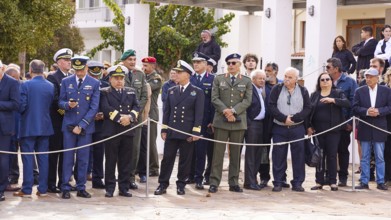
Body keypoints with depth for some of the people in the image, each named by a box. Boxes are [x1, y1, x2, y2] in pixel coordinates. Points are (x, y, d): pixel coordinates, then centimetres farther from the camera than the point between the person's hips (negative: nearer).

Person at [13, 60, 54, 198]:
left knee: (28, 158, 0)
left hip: (28, 127, -4)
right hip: (45, 126, 4)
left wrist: (21, 114, 7)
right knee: (43, 158, 8)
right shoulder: (50, 86, 2)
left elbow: (21, 106, -14)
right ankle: (43, 189, 9)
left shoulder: (26, 85, -12)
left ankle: (27, 190, 1)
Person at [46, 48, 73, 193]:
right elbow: (54, 98, -13)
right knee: (54, 152, -1)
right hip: (56, 120, -6)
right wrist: (62, 110, -19)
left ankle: (63, 182, 16)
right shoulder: (52, 77, -4)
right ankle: (51, 183, 4)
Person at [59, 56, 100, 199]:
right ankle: (65, 188, 6)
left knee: (83, 159, 3)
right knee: (68, 158, 0)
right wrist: (68, 105, -17)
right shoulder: (66, 82, 6)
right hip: (69, 125, 1)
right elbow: (60, 102, 8)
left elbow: (94, 107, -4)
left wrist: (81, 126, -10)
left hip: (86, 126, -1)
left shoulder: (94, 83, 0)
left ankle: (81, 188, 12)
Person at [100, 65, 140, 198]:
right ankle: (110, 188, 6)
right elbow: (106, 108, -9)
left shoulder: (131, 92, 18)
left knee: (126, 161, 5)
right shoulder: (104, 92, 5)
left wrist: (130, 117, -12)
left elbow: (136, 107, 7)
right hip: (111, 131, -3)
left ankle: (124, 188, 11)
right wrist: (119, 118, -16)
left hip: (128, 130, 3)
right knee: (111, 161, 1)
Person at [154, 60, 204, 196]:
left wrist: (195, 132, -11)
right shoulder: (171, 91, 12)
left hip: (187, 133, -3)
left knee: (185, 160, 4)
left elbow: (199, 113, -4)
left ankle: (181, 185, 14)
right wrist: (164, 129, 5)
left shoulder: (197, 92, 1)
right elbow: (167, 111, 12)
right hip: (171, 132, 3)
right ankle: (163, 184, 7)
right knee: (167, 158, 2)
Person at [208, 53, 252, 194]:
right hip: (221, 121, -1)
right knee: (218, 153, -2)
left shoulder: (246, 81, 9)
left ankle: (234, 183, 10)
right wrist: (225, 111, -14)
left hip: (239, 122, 1)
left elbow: (247, 100, -1)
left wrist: (233, 111, -14)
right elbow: (214, 98, 1)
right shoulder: (218, 79, 10)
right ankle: (214, 182, 1)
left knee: (236, 154, 5)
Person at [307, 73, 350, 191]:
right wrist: (309, 126, -1)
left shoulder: (338, 93, 4)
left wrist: (333, 100, -25)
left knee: (332, 156, -1)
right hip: (318, 130, 2)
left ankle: (333, 182, 4)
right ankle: (319, 182, 10)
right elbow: (309, 111, 9)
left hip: (333, 130, -2)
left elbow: (347, 103, -12)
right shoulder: (314, 95, 11)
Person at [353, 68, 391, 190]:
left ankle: (380, 182, 9)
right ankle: (364, 182, 9)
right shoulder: (360, 91, 5)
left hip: (379, 128, -1)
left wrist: (378, 111, -17)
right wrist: (367, 111, -17)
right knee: (365, 157, 5)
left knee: (380, 157, 4)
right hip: (365, 128, 1)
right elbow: (355, 108, -1)